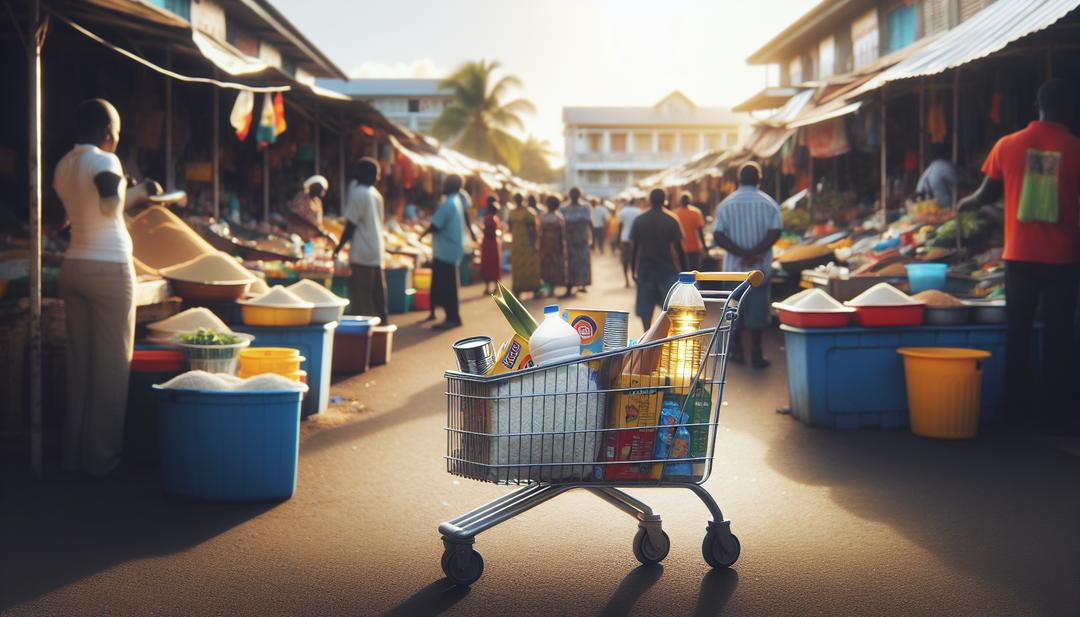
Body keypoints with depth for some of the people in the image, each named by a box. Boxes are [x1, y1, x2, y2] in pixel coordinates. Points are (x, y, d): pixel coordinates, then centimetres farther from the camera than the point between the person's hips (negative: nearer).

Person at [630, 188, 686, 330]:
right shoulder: (671, 221, -4)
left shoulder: (639, 221, 1)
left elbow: (633, 248, 2)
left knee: (645, 308, 5)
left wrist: (633, 270, 11)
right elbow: (679, 248, -5)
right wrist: (684, 270, 1)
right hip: (667, 269, -1)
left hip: (645, 269, 1)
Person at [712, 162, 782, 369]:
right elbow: (774, 234, -14)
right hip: (760, 267, -1)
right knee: (758, 309, 4)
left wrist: (742, 253, -13)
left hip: (733, 266, 1)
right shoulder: (769, 203, -4)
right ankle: (756, 354, 3)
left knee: (733, 308, 13)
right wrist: (753, 254, -15)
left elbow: (718, 236, -9)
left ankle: (736, 351, 16)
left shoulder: (726, 204, -1)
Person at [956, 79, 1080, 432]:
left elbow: (986, 195, 9)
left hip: (1019, 256, 2)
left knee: (1018, 334, 11)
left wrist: (964, 204, 29)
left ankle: (1017, 409, 16)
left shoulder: (1008, 145, 0)